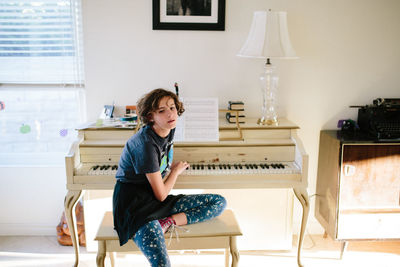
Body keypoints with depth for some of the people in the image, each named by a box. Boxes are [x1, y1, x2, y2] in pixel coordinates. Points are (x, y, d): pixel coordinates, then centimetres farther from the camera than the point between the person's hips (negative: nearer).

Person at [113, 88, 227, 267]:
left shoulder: (169, 130, 4)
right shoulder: (146, 144, -21)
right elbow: (161, 194, -13)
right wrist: (176, 171, 2)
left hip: (156, 202, 10)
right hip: (134, 203, -9)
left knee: (220, 202, -5)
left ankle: (168, 222, -14)